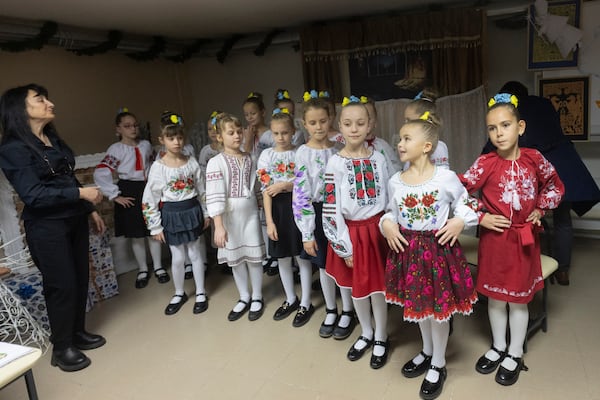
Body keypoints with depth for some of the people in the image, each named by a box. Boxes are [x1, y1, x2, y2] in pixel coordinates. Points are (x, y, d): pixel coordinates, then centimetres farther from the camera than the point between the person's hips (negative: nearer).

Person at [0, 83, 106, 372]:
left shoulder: (54, 139, 11)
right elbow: (33, 194, -21)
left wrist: (91, 210, 16)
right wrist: (81, 193, -21)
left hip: (74, 220, 8)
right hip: (46, 228, -7)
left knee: (80, 278, 13)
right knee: (61, 285, 0)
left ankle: (78, 332, 32)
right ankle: (62, 348, 19)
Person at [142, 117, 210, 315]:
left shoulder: (191, 161, -1)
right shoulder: (158, 167, -10)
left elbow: (202, 189, 6)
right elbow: (149, 199, -7)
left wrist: (206, 213, 7)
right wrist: (156, 227, -7)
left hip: (192, 211, 1)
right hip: (171, 215, -1)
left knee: (195, 254, 10)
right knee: (178, 257, 8)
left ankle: (200, 293, 26)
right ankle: (179, 293, 31)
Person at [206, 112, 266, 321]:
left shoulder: (248, 159, 3)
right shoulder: (216, 162, -10)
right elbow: (214, 196, -17)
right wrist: (218, 226, -23)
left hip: (250, 213, 2)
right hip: (229, 216, -2)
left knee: (254, 257, 7)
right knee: (235, 259, 11)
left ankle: (257, 298, 25)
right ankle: (244, 298, 29)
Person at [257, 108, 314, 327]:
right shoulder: (266, 155, 0)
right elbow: (265, 190, -4)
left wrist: (284, 185, -17)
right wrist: (269, 220, -9)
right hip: (278, 207, 2)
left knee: (302, 257, 5)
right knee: (282, 258, 13)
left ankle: (306, 303, 20)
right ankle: (291, 299, 32)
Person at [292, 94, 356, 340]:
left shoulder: (338, 149, -2)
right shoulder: (303, 154, -10)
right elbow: (300, 195, -12)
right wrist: (307, 233, -14)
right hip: (319, 213, -1)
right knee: (324, 265, 13)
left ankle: (347, 313, 28)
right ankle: (331, 312, 33)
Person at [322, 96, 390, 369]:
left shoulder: (378, 159, -1)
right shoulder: (335, 163, -8)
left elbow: (388, 198, 6)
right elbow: (331, 208, -9)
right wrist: (343, 245, -10)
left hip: (376, 229, 1)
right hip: (351, 231, 0)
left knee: (377, 286, 9)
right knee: (357, 287, 14)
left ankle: (381, 338, 30)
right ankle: (366, 334, 37)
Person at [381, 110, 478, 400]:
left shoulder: (446, 177, -11)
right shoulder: (395, 181, -1)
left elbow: (465, 205, 2)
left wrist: (460, 221, -15)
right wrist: (386, 224, -8)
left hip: (439, 249, -4)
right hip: (408, 249, 4)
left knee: (438, 307, 9)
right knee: (418, 304, 20)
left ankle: (438, 365, 32)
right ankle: (427, 352, 45)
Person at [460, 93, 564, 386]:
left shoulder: (534, 159, -6)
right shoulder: (485, 163, -12)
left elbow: (555, 185, 11)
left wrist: (540, 209, 1)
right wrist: (480, 217, -14)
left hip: (524, 238, 1)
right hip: (494, 237, 0)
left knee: (519, 297, 11)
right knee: (495, 295, 13)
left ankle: (515, 354, 30)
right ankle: (498, 347, 35)